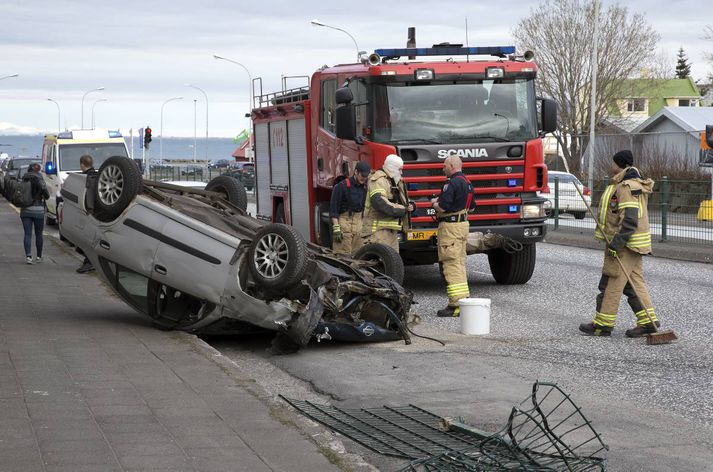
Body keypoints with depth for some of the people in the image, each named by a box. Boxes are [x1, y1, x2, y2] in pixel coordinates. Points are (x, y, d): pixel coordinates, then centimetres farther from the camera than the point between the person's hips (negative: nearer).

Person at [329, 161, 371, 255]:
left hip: (359, 225, 6)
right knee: (343, 256, -8)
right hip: (344, 222, -6)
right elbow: (333, 209, -9)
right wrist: (336, 229, -15)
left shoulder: (365, 187, 11)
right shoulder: (342, 186, -7)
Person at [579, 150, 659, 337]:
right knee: (634, 283, 11)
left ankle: (603, 324, 4)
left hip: (624, 244, -10)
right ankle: (647, 321, 10)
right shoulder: (635, 184, 15)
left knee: (611, 283, -3)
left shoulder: (626, 188, -19)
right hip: (632, 244, 10)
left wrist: (616, 244, -25)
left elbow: (630, 220, -26)